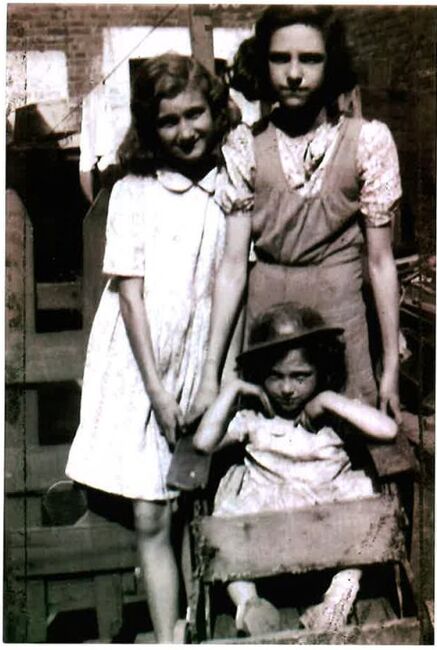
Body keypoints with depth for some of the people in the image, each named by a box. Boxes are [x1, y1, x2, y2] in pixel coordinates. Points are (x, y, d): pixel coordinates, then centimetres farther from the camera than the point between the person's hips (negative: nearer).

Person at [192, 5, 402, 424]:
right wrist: (210, 373, -5)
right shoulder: (245, 146, -2)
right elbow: (233, 264, -3)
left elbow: (380, 261, -1)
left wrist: (391, 366, 0)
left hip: (339, 314, -1)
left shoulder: (368, 140, -5)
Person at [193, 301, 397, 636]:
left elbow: (387, 429, -2)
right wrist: (231, 391, 8)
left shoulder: (333, 417, 16)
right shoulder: (253, 420, 19)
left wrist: (331, 400, 1)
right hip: (263, 514, 0)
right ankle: (247, 603, -23)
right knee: (223, 522, -26)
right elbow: (204, 442, 4)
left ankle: (338, 599, -27)